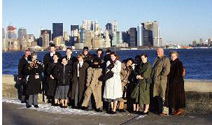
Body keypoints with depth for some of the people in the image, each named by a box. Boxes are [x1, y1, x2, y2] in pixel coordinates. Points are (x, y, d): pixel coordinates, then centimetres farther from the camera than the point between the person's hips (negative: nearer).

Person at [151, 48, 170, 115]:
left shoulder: (166, 59, -7)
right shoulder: (157, 59, 20)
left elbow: (166, 70, -16)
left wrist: (161, 76, -16)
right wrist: (152, 76, 15)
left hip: (161, 80, -9)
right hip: (155, 80, 9)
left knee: (161, 96, -7)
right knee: (156, 95, 10)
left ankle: (162, 110, -3)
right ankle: (159, 109, 19)